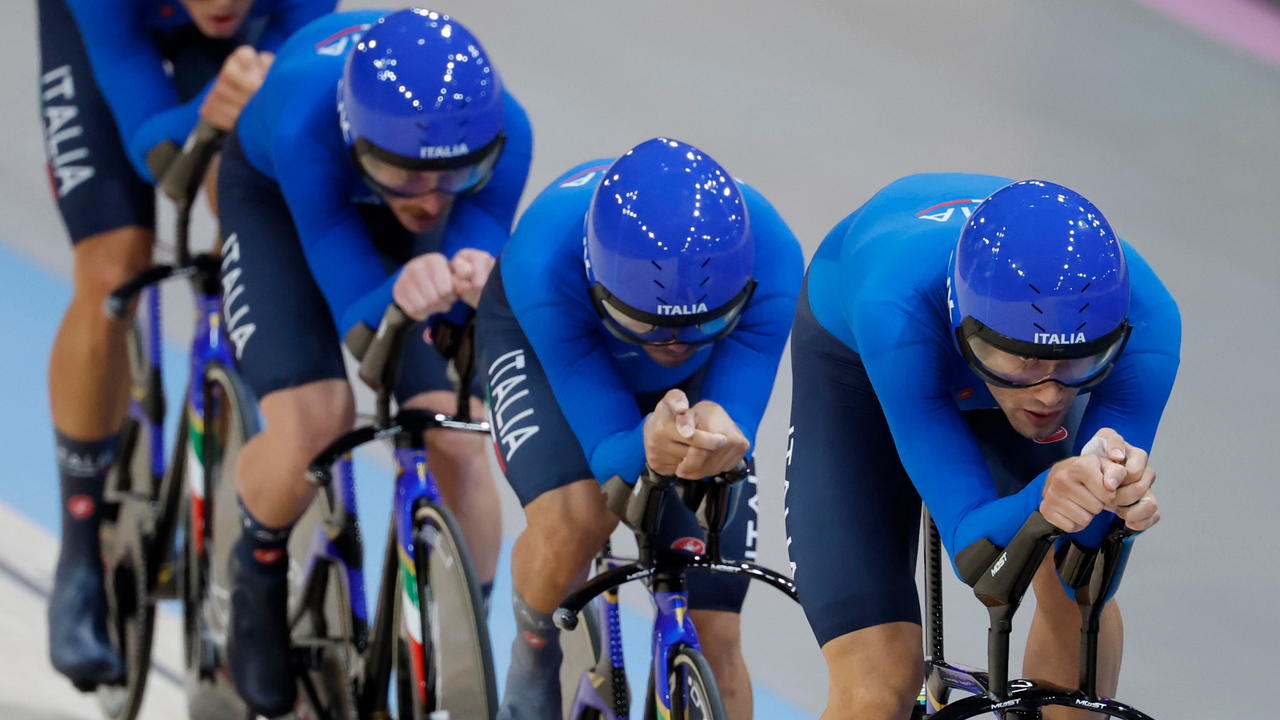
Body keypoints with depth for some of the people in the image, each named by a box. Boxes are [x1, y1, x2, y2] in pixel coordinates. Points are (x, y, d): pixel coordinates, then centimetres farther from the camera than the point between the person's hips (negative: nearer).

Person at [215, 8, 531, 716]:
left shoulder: (502, 132, -37)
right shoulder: (305, 120, -43)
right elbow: (356, 315, -40)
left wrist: (475, 280, -54)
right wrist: (402, 294, -62)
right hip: (275, 198, -2)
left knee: (459, 444, -15)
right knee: (312, 420, -24)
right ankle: (260, 574, 9)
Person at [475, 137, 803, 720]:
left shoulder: (769, 261, -39)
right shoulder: (545, 260, -43)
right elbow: (610, 454, -38)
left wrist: (718, 437, -58)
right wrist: (650, 446, -63)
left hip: (697, 385, 2)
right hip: (540, 342, -2)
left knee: (712, 638, -8)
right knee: (574, 516, -32)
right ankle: (533, 661, 1)